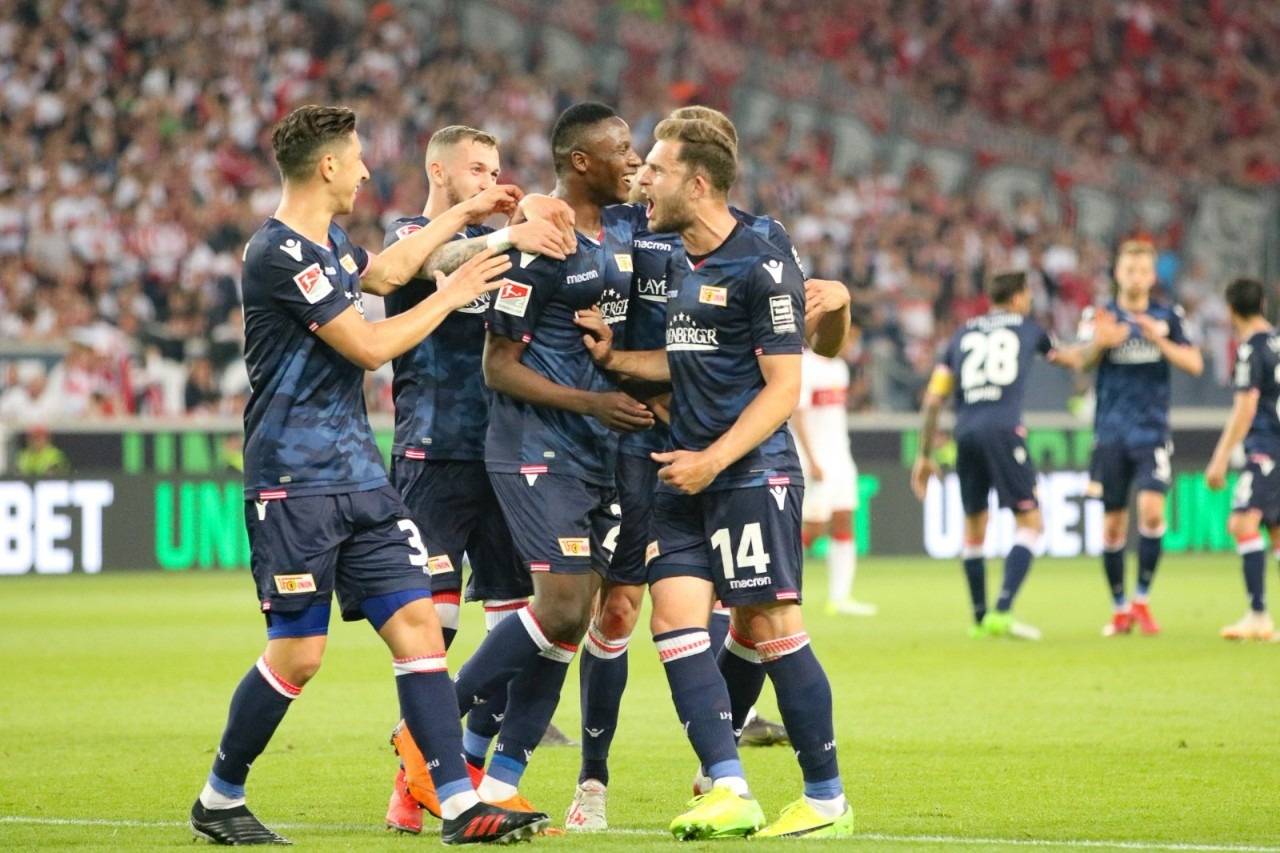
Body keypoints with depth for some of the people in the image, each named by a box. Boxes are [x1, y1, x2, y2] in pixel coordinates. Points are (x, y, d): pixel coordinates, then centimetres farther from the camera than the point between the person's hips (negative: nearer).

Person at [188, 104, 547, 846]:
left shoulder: (327, 243, 13)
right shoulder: (280, 254, -16)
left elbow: (384, 270, 35)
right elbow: (371, 345, -17)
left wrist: (464, 216, 38)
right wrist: (453, 293, -6)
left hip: (360, 476, 9)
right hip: (295, 483, -9)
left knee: (418, 624, -2)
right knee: (299, 652, -6)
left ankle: (461, 804, -5)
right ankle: (219, 800, 12)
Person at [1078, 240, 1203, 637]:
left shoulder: (1167, 317, 4)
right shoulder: (1100, 316, 2)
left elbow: (1194, 364, -4)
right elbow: (1083, 362, -12)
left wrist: (1159, 340, -20)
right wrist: (1098, 343, -35)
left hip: (1152, 432, -1)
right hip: (1111, 435, 1)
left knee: (1151, 510, -18)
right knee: (1112, 525, 2)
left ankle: (1142, 599, -5)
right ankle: (1120, 609, 15)